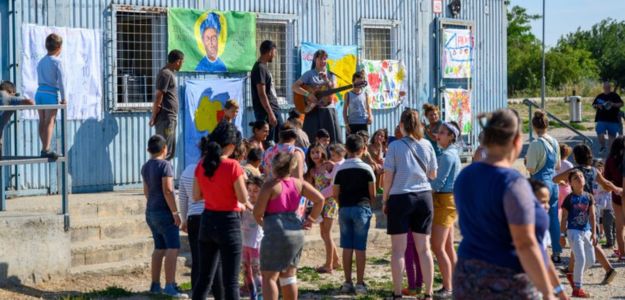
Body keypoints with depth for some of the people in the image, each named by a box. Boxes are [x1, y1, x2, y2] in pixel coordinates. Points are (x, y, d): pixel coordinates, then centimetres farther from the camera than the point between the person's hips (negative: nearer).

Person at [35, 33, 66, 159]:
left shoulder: (41, 62, 15)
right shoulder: (57, 62, -7)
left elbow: (40, 79, 16)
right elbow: (61, 81, -11)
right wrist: (64, 97, -7)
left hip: (39, 92, 7)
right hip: (51, 93, -7)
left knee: (42, 121, 11)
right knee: (50, 121, -6)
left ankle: (44, 148, 16)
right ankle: (46, 149, -12)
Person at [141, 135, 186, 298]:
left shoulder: (145, 167, 12)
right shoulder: (165, 165, -13)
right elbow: (167, 190, -20)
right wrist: (175, 212, -18)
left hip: (151, 212, 9)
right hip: (164, 212, -9)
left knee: (159, 248, 14)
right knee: (173, 248, -11)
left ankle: (155, 285, 15)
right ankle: (170, 286, -19)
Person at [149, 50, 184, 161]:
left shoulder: (170, 73, 18)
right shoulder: (166, 74, -13)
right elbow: (158, 97, -16)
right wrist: (154, 117, -14)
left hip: (170, 118, 10)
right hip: (166, 118, -10)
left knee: (170, 151, 12)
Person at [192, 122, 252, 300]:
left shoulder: (202, 165, 1)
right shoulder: (232, 166, -16)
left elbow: (196, 196, 10)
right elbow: (243, 198, -12)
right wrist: (242, 180, 4)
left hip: (207, 220, 6)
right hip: (228, 222, -6)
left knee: (204, 277, 15)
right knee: (230, 282, -1)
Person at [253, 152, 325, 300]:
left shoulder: (270, 185, -11)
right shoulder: (299, 184, 5)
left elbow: (257, 211, -13)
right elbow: (319, 200, 3)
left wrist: (262, 222, 8)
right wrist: (311, 219, 10)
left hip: (276, 233, -6)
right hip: (296, 232, 6)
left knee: (269, 277, -2)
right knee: (289, 275, 18)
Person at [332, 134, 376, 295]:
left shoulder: (340, 169, 3)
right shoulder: (366, 169, -5)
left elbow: (335, 194, 3)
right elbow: (372, 194, -3)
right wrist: (370, 206, 13)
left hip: (344, 209, 3)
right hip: (362, 208, -3)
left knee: (347, 247, 7)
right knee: (360, 247, 0)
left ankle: (347, 282, 9)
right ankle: (360, 283, 0)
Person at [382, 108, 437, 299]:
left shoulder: (395, 146, -6)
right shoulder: (426, 145, 3)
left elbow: (388, 176, -5)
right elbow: (433, 174, 9)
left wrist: (385, 199, 5)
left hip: (400, 197, -3)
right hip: (423, 197, 3)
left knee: (398, 249, 2)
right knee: (424, 248, 8)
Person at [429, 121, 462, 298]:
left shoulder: (447, 155, -16)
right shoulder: (453, 153, 14)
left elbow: (438, 182, -19)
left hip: (444, 201, -10)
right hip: (449, 200, 10)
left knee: (438, 246, -10)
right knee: (448, 246, 14)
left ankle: (447, 288, -10)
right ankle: (453, 284, 19)